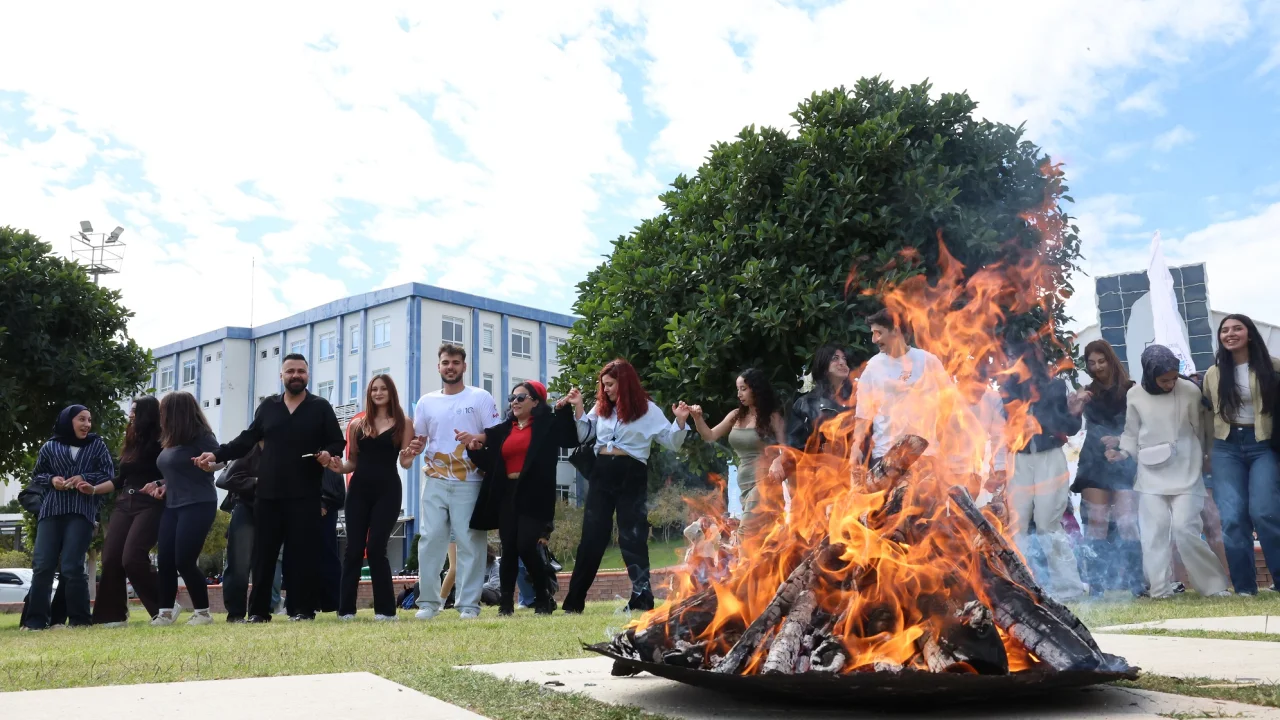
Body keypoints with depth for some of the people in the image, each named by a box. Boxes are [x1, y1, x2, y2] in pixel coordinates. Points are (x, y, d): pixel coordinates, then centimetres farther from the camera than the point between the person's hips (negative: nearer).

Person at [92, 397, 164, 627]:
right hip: (124, 504, 8)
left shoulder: (160, 442, -3)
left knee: (132, 558, -19)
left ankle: (164, 607, -7)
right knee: (110, 558, -4)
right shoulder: (131, 443, 19)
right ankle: (113, 615, 3)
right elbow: (120, 479, 22)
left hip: (150, 506, -7)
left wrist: (158, 485, -28)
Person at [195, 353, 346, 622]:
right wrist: (217, 455, 5)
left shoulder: (321, 407, 6)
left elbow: (338, 442, 4)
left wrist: (328, 453, -17)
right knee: (263, 552, 4)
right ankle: (259, 610, 12)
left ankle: (304, 609, 6)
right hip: (268, 493, 3)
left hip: (304, 494, -3)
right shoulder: (268, 406, 14)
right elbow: (247, 439, 16)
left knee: (302, 552, -1)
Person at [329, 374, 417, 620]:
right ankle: (346, 607, 6)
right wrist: (340, 468, -6)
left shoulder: (403, 423, 4)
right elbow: (353, 461, 15)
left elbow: (405, 463, 2)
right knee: (353, 548, 0)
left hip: (388, 490, -3)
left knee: (376, 548, -8)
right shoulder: (358, 424, 12)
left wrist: (409, 457, -21)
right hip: (358, 489, 3)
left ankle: (385, 608, 0)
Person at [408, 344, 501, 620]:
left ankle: (469, 604, 4)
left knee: (470, 542, -2)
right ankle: (428, 601, 8)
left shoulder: (480, 398, 3)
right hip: (435, 481, 3)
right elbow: (417, 439, 16)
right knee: (430, 539, 0)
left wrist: (477, 440, -20)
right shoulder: (426, 402, 12)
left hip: (469, 482, -3)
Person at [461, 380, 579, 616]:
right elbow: (492, 464, 14)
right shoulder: (505, 429, 16)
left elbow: (570, 439, -12)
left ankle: (543, 598, 4)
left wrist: (565, 410, -21)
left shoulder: (547, 424, 2)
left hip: (534, 494, -5)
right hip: (507, 494, 5)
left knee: (526, 546, -13)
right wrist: (477, 449, -4)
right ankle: (506, 603, 8)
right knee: (508, 549, 2)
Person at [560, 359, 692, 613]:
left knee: (632, 536, -1)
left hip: (632, 475, -4)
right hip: (602, 473, 4)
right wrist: (578, 408, 2)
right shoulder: (601, 408, 11)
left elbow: (672, 442, -1)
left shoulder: (647, 410, -1)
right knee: (592, 535, 6)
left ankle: (642, 598, 6)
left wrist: (680, 421, -18)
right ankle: (574, 601, 11)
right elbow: (583, 435, 14)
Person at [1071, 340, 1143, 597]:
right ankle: (1095, 583, -1)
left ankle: (1135, 582, -2)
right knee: (1096, 521, -1)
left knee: (1126, 522, -7)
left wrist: (1120, 439, -15)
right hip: (1094, 462, 3)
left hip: (1124, 461, -2)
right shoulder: (1088, 393, 11)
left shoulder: (1130, 390, 1)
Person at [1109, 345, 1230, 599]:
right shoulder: (1135, 395, -2)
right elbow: (1132, 433, 9)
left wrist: (1208, 458, 9)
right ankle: (1160, 589, 5)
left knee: (1185, 528, -9)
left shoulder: (1190, 390, -5)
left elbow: (1202, 429, 5)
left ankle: (1213, 585, 6)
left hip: (1185, 473, -2)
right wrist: (1123, 453, -6)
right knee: (1155, 531, -2)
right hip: (1151, 474, 2)